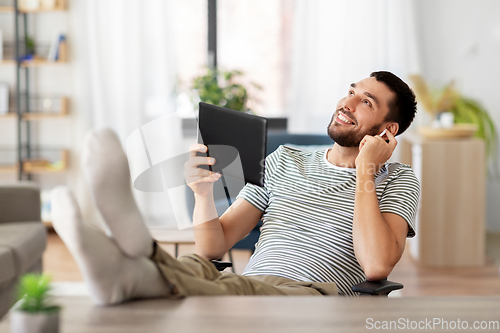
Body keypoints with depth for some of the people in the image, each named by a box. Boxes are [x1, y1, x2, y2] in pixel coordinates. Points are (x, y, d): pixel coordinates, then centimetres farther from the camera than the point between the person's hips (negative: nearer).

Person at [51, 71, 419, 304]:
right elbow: (214, 247, 17)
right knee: (196, 268, -30)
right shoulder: (285, 161, 24)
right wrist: (203, 193, -4)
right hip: (249, 291, 4)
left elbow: (377, 265, -8)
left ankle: (135, 272, -61)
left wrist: (365, 171, -1)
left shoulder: (397, 180, 13)